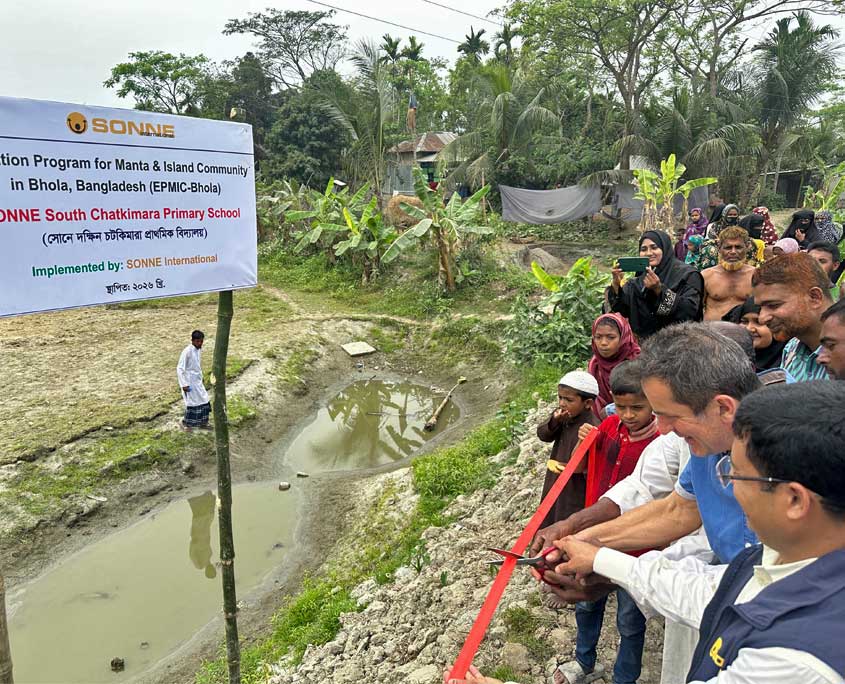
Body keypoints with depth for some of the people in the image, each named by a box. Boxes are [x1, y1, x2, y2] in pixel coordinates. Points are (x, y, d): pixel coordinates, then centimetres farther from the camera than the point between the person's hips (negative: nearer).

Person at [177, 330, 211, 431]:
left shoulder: (199, 350, 3)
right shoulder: (187, 351, -20)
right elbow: (180, 368, -19)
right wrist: (184, 384, -20)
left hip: (198, 381, 8)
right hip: (190, 382, -8)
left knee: (204, 401, 10)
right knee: (192, 403, -1)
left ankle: (203, 423, 23)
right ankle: (185, 423, 17)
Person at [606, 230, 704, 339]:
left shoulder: (687, 274, -2)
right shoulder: (638, 282, 10)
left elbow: (690, 310, -15)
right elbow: (620, 310, 2)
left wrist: (660, 290, -22)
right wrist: (616, 284, -12)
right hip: (642, 341, 3)